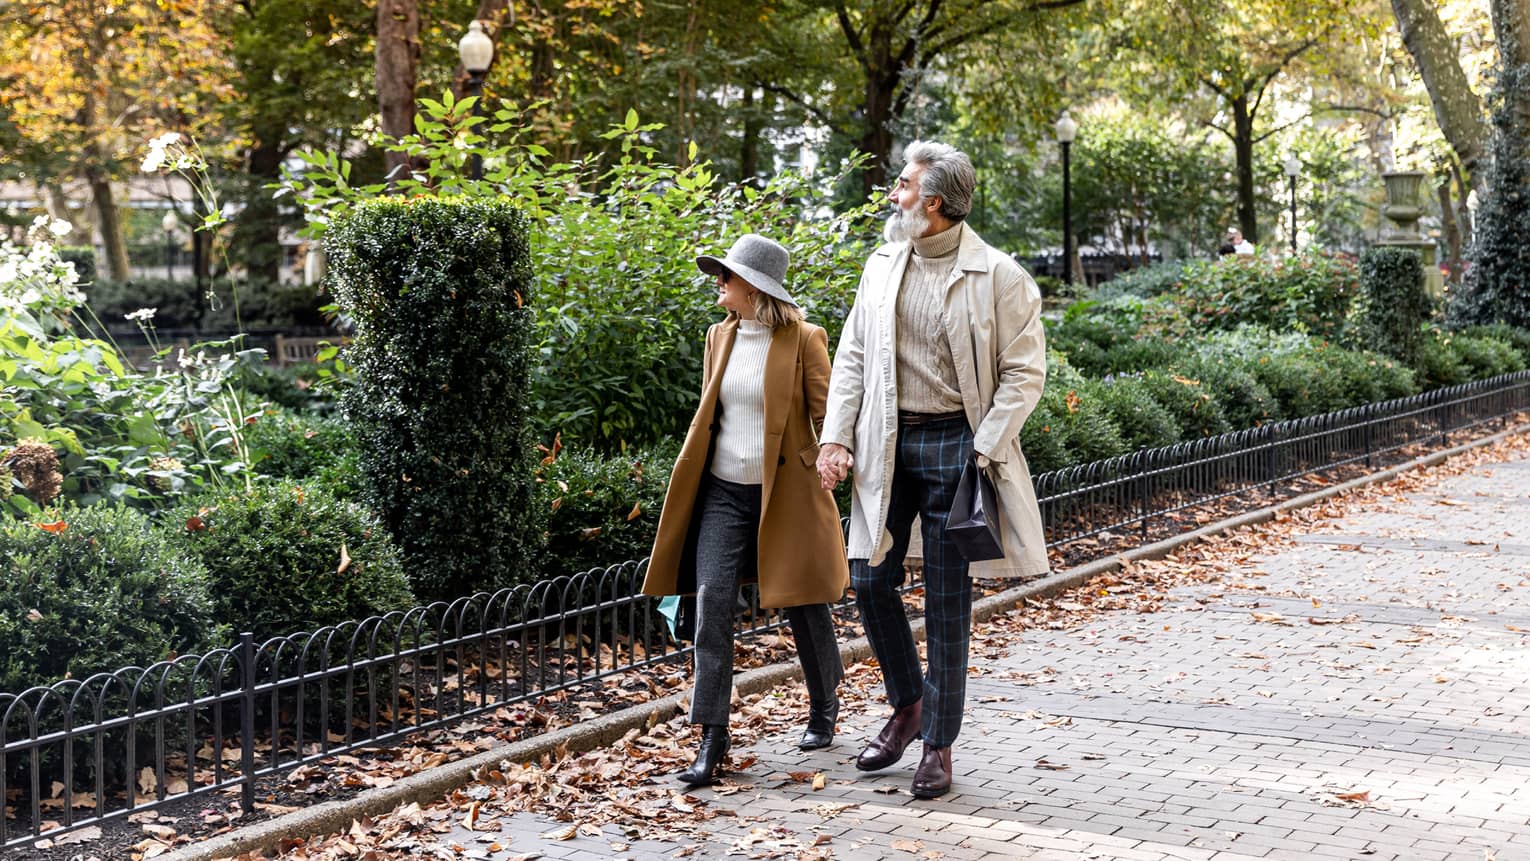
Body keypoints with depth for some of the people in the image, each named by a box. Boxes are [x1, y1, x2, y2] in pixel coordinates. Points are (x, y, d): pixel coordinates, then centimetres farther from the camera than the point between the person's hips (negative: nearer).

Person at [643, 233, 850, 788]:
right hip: (724, 492, 4)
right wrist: (693, 471, 15)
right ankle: (712, 739, -8)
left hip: (784, 494, -4)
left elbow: (826, 411, -8)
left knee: (804, 605, 9)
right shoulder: (720, 336, 9)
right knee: (712, 600, -9)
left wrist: (829, 455, -24)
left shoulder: (802, 340, -7)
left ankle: (824, 709, 34)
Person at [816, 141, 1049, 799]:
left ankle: (939, 745, 13)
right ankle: (907, 704, 28)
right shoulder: (882, 264, 9)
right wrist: (836, 437, 2)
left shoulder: (997, 276, -7)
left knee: (947, 599, 1)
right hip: (886, 445, 5)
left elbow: (1024, 373, -6)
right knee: (869, 579, 4)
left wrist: (984, 451, -15)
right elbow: (851, 356, 12)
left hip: (954, 442, -5)